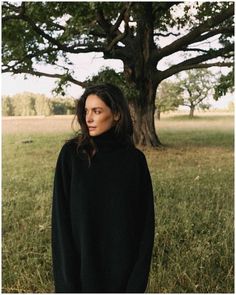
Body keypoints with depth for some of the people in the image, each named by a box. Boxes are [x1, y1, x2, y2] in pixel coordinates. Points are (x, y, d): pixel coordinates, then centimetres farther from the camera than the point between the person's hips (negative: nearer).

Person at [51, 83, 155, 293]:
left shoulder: (135, 159, -6)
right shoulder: (71, 153, -8)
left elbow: (145, 218, -3)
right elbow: (61, 214, -8)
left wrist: (138, 277, -7)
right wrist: (67, 277, -11)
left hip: (123, 261, 1)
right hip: (82, 259, 0)